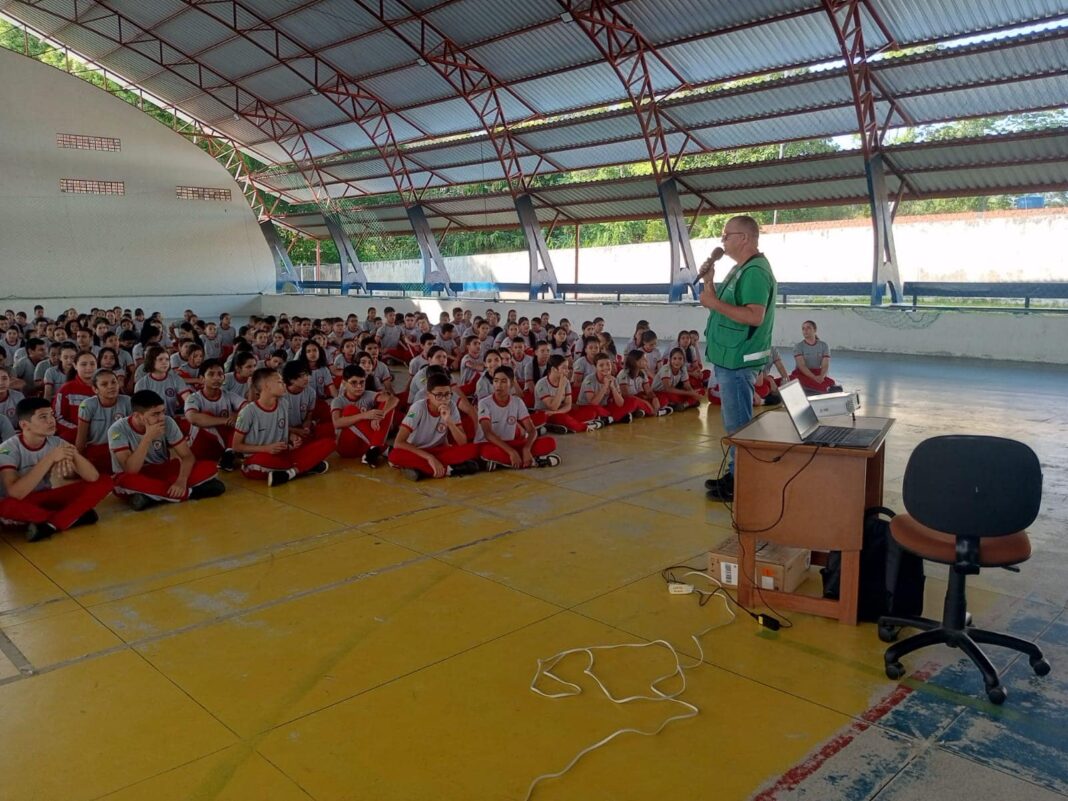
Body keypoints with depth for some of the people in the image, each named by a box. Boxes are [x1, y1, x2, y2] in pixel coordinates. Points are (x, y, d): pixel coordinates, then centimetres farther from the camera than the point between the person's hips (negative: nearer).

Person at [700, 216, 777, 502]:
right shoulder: (740, 269, 16)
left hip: (738, 361, -11)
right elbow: (723, 305, 19)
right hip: (728, 358, 11)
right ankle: (735, 474, 25)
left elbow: (755, 316, -27)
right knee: (734, 423, 16)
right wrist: (709, 280, 7)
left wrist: (714, 303, -23)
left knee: (738, 424, -4)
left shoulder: (755, 271, -16)